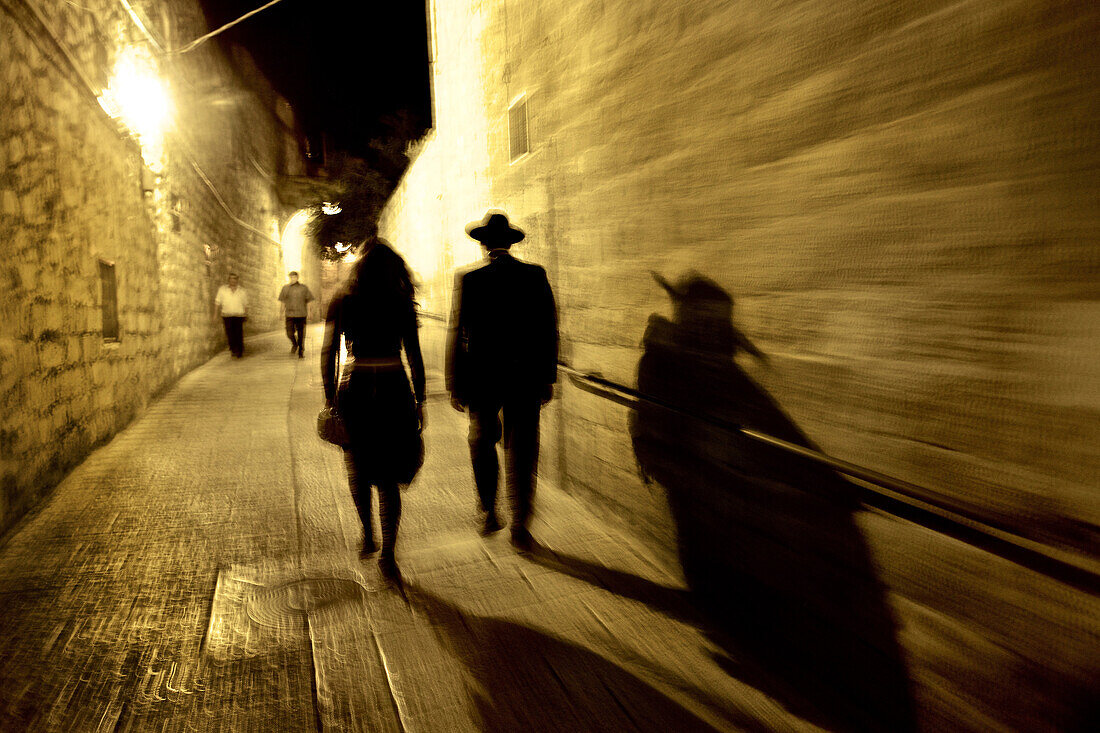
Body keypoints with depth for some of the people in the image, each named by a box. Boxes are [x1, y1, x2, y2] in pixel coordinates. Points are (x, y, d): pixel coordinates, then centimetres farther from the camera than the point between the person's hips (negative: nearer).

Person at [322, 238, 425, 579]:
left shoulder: (342, 302, -1)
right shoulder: (402, 304, -2)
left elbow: (328, 353, -3)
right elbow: (414, 356, -2)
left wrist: (330, 397, 4)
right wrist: (420, 401, 4)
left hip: (355, 391, 1)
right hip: (394, 393, 0)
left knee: (357, 468, 23)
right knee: (388, 478, 9)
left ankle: (368, 536, 30)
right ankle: (387, 553, 5)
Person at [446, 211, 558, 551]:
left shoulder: (469, 281, -8)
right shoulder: (536, 276, -2)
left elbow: (457, 335, -8)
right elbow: (549, 330, 0)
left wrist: (455, 386, -1)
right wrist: (548, 378, 7)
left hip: (482, 378, -1)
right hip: (526, 380, 1)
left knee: (482, 443, 21)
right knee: (522, 451, 9)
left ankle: (489, 514, 28)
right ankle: (520, 528, 14)